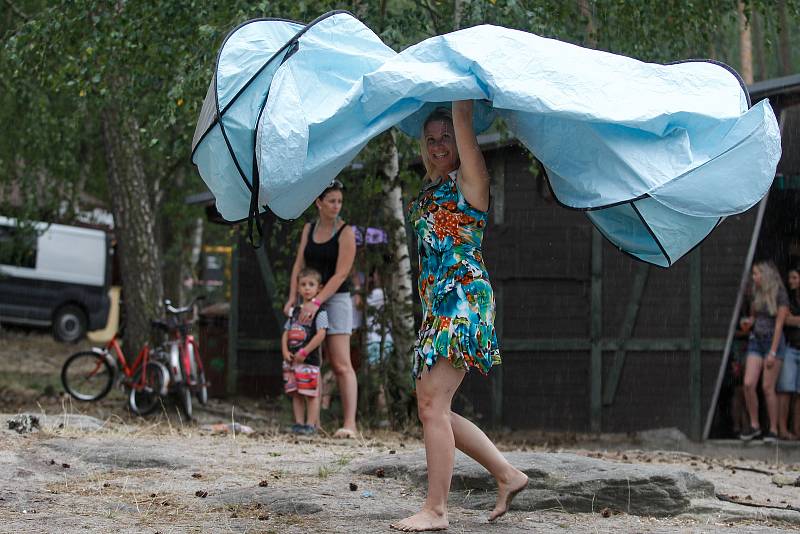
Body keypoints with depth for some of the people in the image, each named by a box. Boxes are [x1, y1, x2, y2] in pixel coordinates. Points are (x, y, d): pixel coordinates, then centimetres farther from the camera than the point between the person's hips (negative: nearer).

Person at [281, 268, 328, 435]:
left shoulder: (319, 311, -6)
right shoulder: (294, 311, 15)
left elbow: (321, 335, -16)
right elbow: (286, 333, 16)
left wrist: (304, 352, -17)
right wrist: (285, 351, 0)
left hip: (310, 359, -7)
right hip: (291, 359, 7)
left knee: (311, 394, -5)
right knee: (295, 394, 9)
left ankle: (311, 424, -1)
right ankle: (299, 423, 15)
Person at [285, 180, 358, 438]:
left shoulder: (345, 232, -7)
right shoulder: (309, 229, 10)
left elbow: (341, 274, -14)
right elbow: (299, 265, 6)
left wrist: (316, 302, -22)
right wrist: (292, 298, -7)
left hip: (336, 300, -5)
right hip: (311, 302, 5)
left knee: (341, 365, -12)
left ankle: (350, 424, -16)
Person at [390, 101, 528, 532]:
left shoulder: (468, 181, -3)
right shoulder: (428, 189, 18)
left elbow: (462, 118, -9)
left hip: (464, 298, -9)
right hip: (435, 304, 9)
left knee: (433, 404, -15)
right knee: (430, 408, 8)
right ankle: (507, 474, 17)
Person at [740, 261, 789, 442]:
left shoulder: (780, 295, -9)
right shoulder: (756, 294, 10)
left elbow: (779, 325, -12)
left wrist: (773, 352, -16)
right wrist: (748, 323, 0)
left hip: (773, 341, -5)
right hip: (755, 341, 5)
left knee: (767, 387, -6)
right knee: (749, 384, -7)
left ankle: (773, 429, 2)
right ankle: (754, 425, 4)